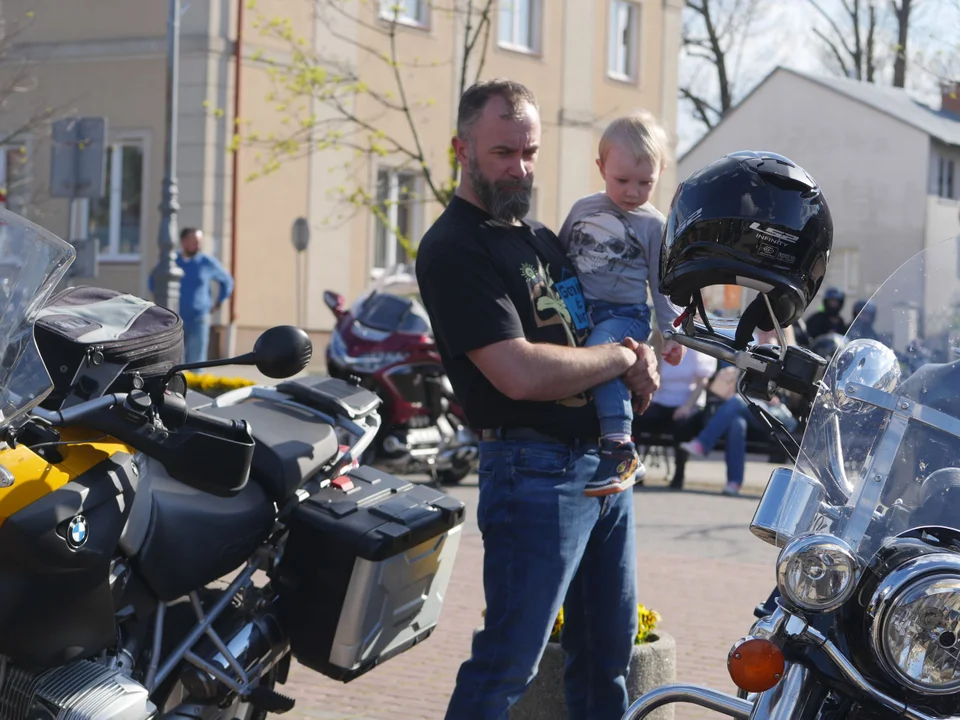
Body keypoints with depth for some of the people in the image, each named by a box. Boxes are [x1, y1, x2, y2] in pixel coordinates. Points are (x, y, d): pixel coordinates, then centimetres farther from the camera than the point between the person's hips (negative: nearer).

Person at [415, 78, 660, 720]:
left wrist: (639, 351, 4)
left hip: (605, 462, 9)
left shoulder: (541, 234, 16)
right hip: (535, 470, -9)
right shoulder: (454, 250, -13)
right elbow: (520, 373, -24)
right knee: (508, 665, -7)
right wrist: (622, 358, -10)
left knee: (609, 652, 15)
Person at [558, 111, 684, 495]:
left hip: (625, 315, -6)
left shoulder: (653, 226, 3)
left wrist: (672, 332, 3)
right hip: (577, 312, 6)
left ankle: (620, 450, -37)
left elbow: (663, 284, 8)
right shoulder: (583, 209, 12)